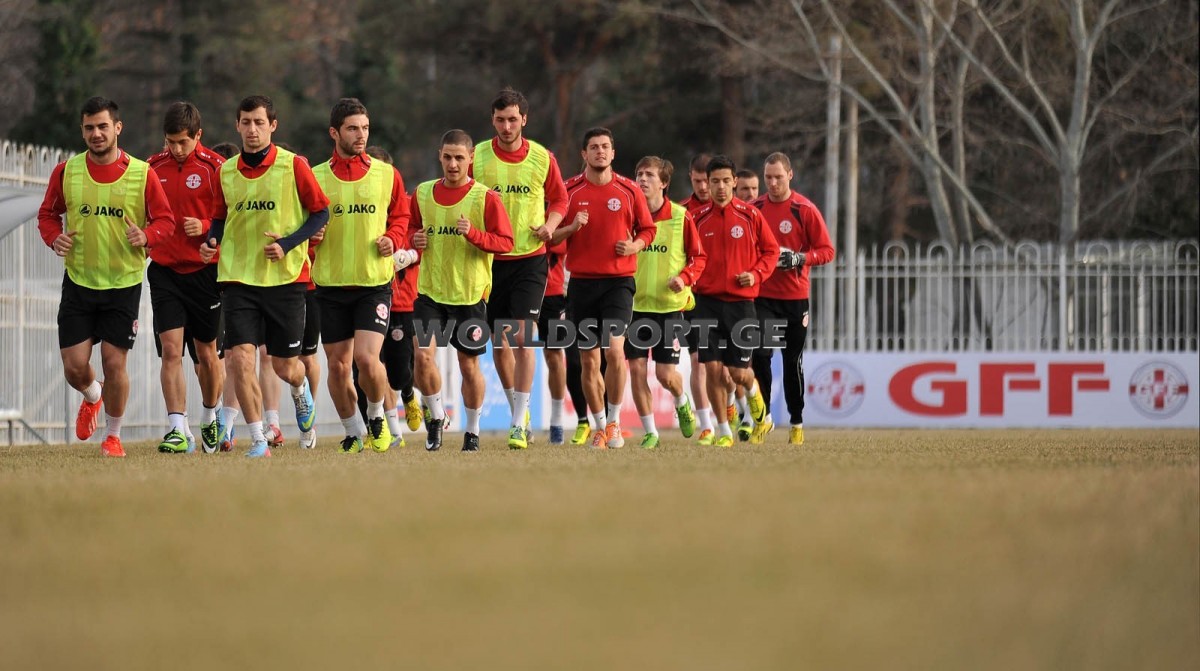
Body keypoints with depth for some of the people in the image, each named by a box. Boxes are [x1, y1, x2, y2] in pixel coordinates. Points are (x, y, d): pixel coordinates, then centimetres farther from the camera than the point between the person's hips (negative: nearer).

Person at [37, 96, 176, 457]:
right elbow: (47, 213, 12)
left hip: (124, 283, -2)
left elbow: (166, 220, 1)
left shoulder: (143, 174, -5)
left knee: (114, 363, -2)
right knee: (74, 366, 0)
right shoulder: (66, 172, 0)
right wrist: (54, 237, -9)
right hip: (78, 281, 2)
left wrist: (146, 236, -20)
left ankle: (113, 435, 19)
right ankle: (92, 397, 36)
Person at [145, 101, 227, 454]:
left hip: (204, 272, -2)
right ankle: (178, 429, -13)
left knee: (206, 353, 8)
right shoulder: (153, 167, 6)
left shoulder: (215, 168, -6)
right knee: (170, 349, -11)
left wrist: (205, 226, -21)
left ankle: (211, 418, 32)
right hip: (164, 271, 2)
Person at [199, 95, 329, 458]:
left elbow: (321, 212, 0)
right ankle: (258, 439, -4)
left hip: (286, 277, -2)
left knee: (284, 365, 6)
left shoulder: (293, 165, -5)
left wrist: (287, 244, -13)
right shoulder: (226, 172, 6)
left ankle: (301, 391, 43)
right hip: (238, 278, 2)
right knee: (240, 358, -13)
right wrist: (211, 240, -2)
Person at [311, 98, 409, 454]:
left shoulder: (386, 174, 4)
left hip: (375, 282, -1)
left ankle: (377, 418, 12)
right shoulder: (315, 178, 2)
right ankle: (354, 432, 25)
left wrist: (392, 239, -4)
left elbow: (400, 216, 15)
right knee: (338, 366, 5)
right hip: (331, 284, 1)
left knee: (366, 358, -16)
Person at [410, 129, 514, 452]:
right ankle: (436, 416, 11)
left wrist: (474, 234, -23)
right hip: (430, 291, 2)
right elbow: (412, 230, 19)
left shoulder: (485, 198, -6)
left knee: (469, 364, 6)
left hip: (470, 295, -2)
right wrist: (415, 240, -4)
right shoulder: (422, 194, 5)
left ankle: (473, 431, 23)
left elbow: (505, 242, -7)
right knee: (423, 356, -13)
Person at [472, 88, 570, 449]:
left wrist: (549, 225, -5)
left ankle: (519, 425, -11)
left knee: (521, 337, -13)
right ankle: (518, 409, 28)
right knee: (499, 344, 7)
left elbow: (559, 199, 13)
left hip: (530, 258, -2)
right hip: (489, 259, 2)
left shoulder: (543, 158, 0)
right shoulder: (477, 156, -1)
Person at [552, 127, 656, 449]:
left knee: (614, 349, -18)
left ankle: (614, 421, -2)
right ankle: (599, 426, 19)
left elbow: (648, 229, 11)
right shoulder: (569, 190, 3)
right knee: (589, 360, 5)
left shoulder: (629, 190, 3)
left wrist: (635, 246, -8)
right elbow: (550, 235, 6)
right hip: (582, 281, 2)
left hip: (619, 280, -2)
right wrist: (571, 227, -14)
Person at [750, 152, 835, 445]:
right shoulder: (753, 209, 4)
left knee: (793, 361, 6)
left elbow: (827, 251, -3)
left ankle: (797, 423, 18)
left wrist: (800, 258, -19)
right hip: (762, 297, 1)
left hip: (795, 297, -1)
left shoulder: (805, 209, -4)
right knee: (760, 354, -13)